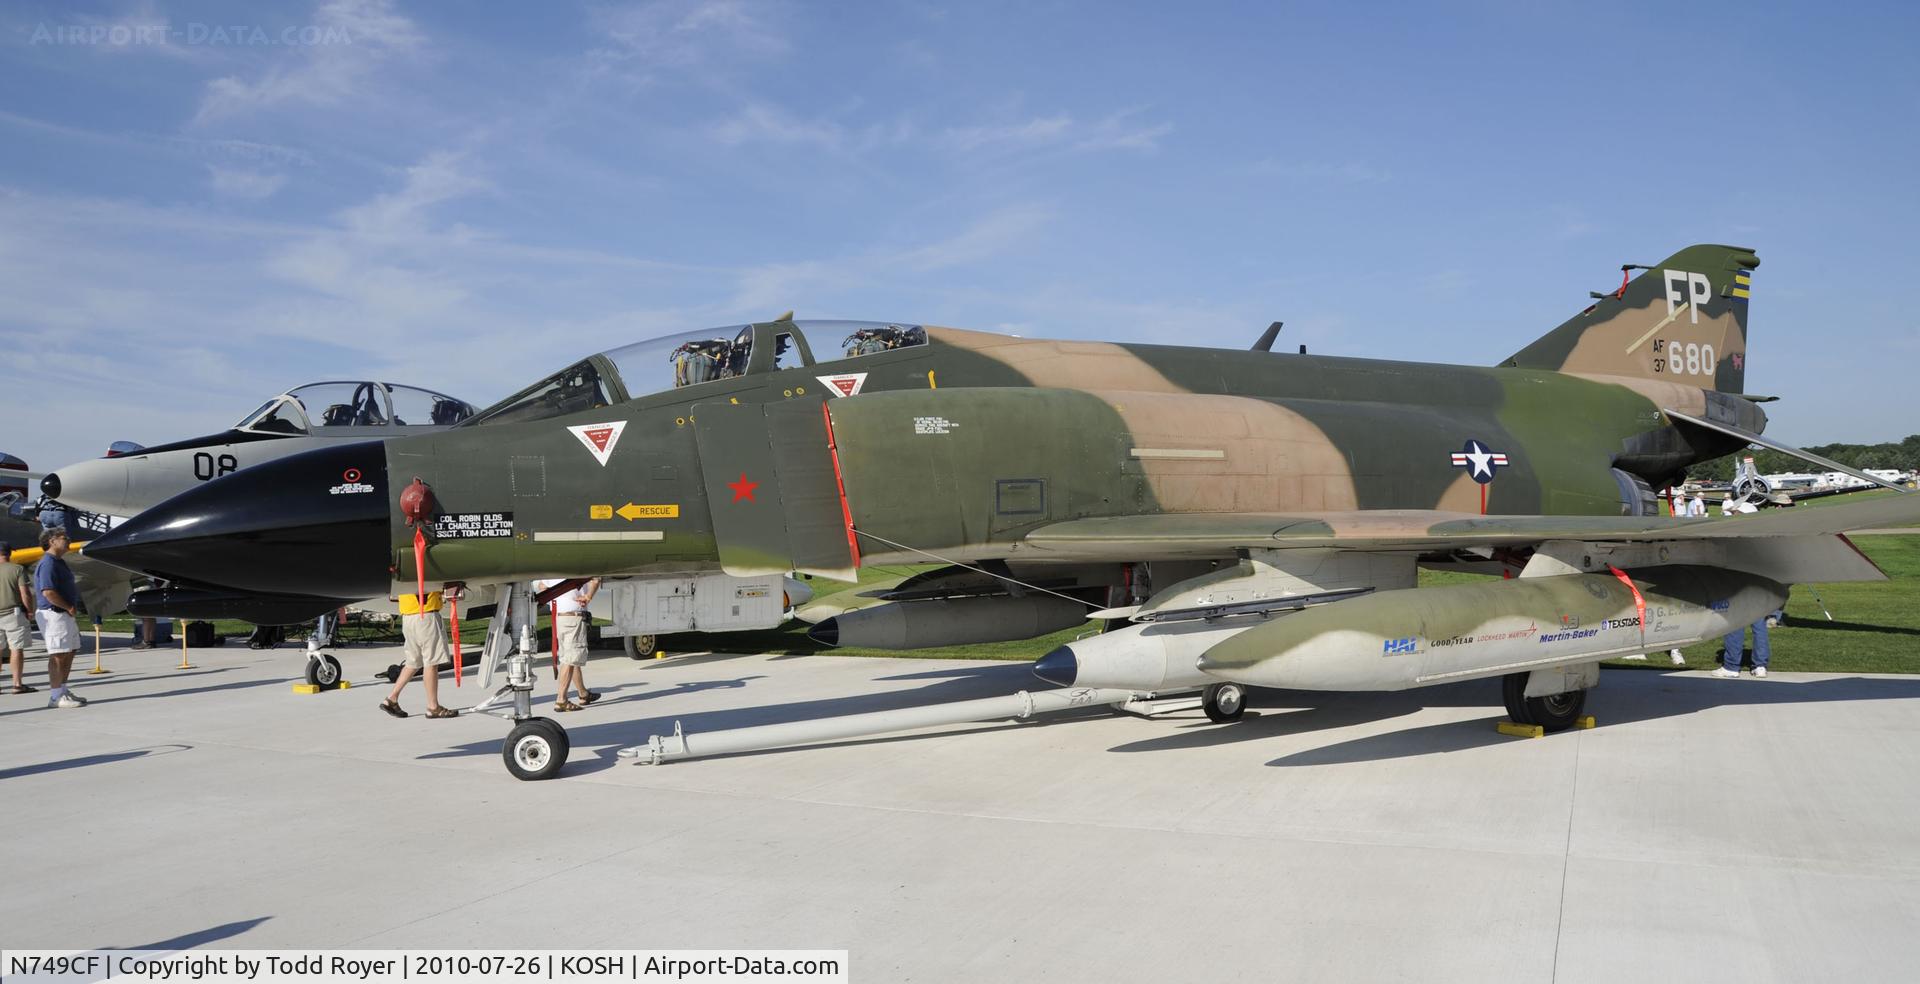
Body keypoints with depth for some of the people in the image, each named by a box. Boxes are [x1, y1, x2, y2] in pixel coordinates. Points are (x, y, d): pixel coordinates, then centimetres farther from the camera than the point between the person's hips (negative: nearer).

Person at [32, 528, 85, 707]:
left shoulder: (58, 562, 18)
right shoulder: (48, 563, -15)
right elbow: (48, 592, -24)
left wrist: (73, 609, 15)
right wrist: (69, 607, -17)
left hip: (65, 614, 11)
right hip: (54, 614, -11)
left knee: (69, 652, 15)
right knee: (58, 655, -7)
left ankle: (63, 691, 24)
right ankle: (56, 696, -3)